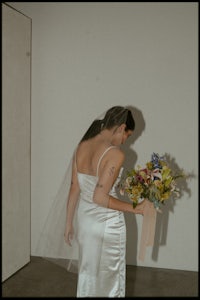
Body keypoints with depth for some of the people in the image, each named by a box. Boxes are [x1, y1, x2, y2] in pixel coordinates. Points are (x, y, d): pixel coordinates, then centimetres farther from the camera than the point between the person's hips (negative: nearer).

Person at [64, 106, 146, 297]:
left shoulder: (81, 147, -3)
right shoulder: (115, 154, -23)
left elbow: (74, 190, 1)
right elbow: (100, 197, -26)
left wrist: (69, 223, 10)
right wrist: (135, 208, -16)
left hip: (84, 220, 6)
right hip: (107, 224, -6)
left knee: (87, 273, 24)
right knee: (108, 276, 16)